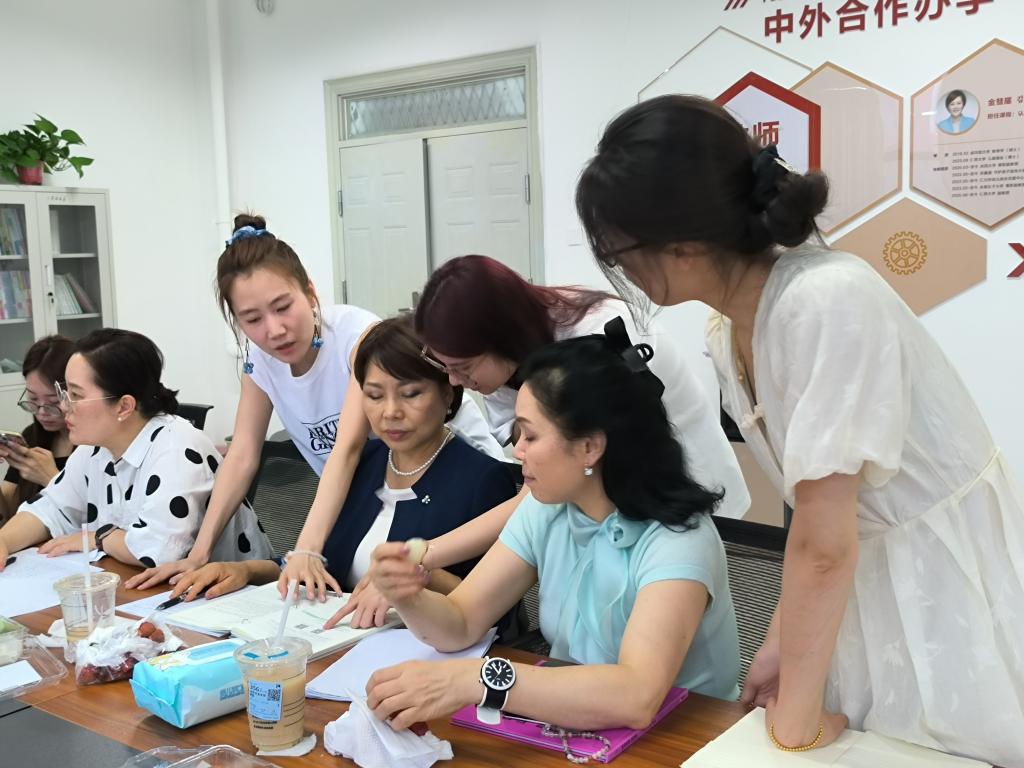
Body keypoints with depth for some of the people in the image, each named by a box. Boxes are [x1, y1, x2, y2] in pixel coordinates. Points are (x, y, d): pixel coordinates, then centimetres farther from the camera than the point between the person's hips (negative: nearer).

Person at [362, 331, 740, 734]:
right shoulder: (544, 511, -3)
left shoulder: (677, 538, -22)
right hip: (573, 726, 5)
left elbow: (636, 698, -35)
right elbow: (461, 624, -2)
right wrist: (410, 598, -23)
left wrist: (472, 680, -40)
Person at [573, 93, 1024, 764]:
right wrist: (780, 643, 5)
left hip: (956, 588, -7)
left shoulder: (828, 302, -30)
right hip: (870, 588, 7)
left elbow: (824, 544, -25)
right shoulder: (727, 334, -3)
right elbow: (811, 513, 5)